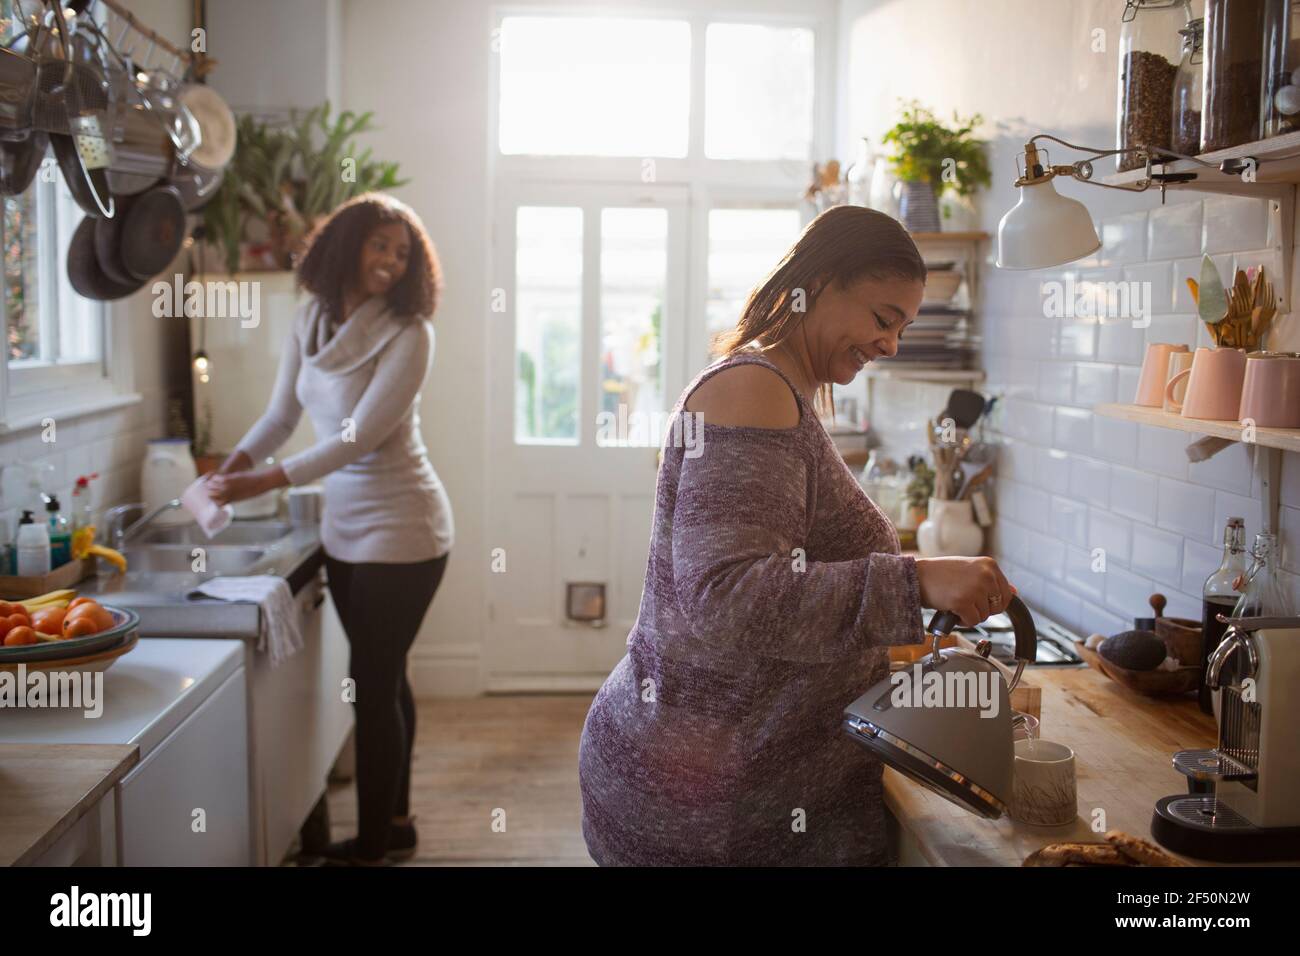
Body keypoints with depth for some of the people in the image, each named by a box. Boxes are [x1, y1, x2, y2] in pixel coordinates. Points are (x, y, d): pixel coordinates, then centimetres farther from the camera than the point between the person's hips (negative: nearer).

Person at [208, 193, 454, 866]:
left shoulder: (408, 334, -16)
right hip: (345, 526, 7)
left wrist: (265, 482, -25)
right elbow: (281, 415, 9)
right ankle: (395, 822, 31)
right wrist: (235, 463, -8)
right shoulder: (311, 318, 4)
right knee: (383, 679, 16)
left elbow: (361, 437, -22)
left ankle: (371, 848, 12)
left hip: (400, 529, -7)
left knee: (373, 683, -2)